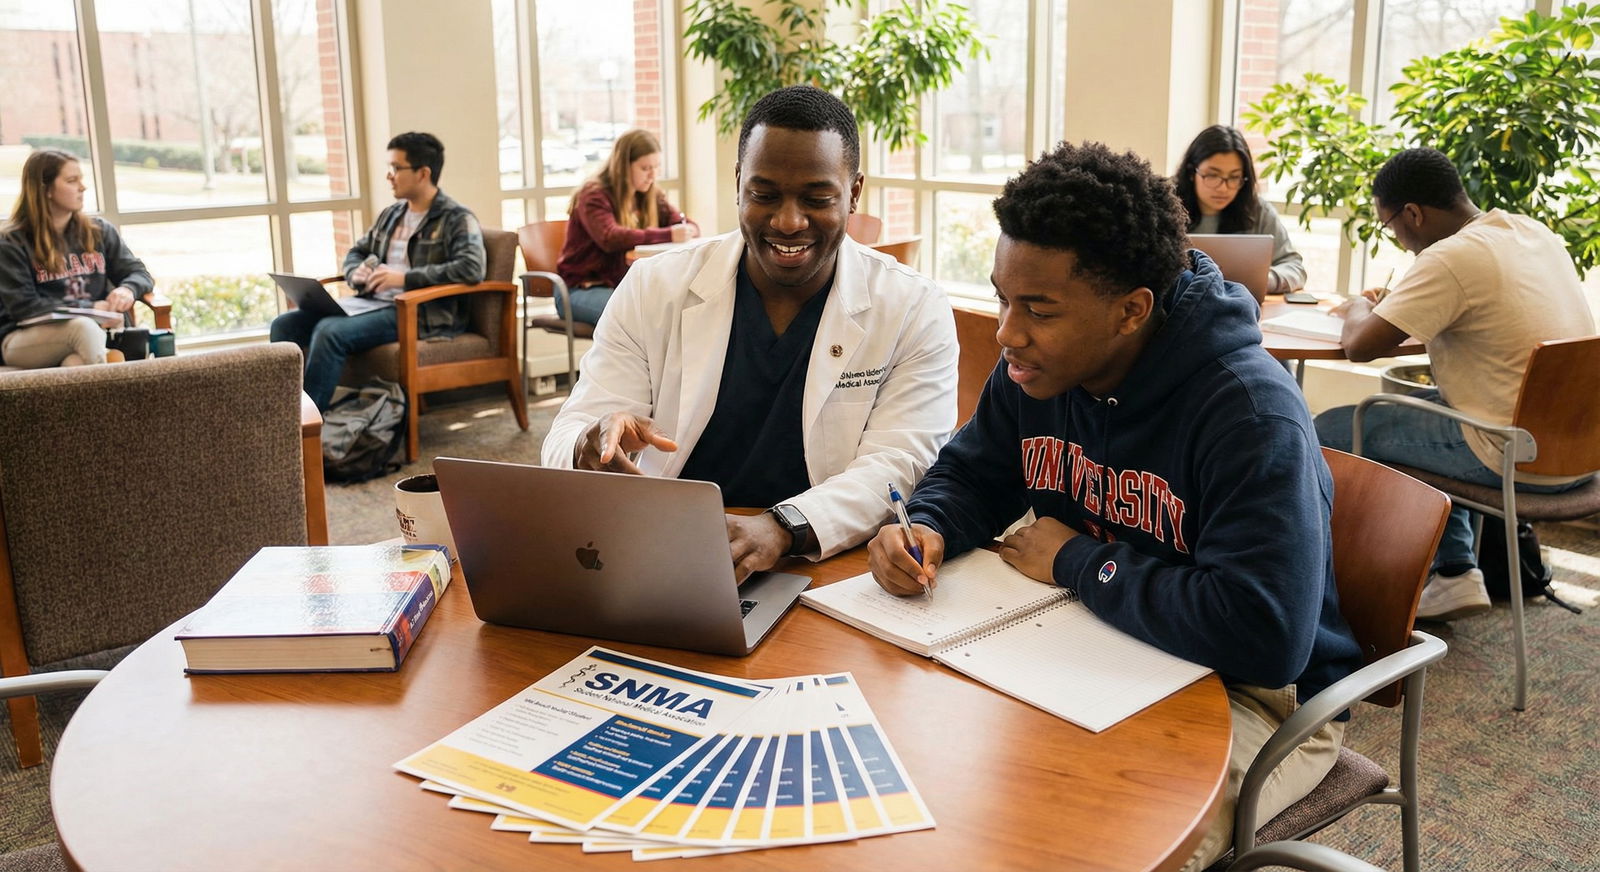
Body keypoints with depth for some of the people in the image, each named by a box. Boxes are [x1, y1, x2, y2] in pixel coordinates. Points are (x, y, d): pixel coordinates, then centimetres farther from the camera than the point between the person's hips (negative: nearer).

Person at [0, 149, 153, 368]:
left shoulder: (99, 231, 14)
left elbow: (139, 273, 14)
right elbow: (23, 307, -8)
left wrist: (127, 290, -12)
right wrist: (89, 308, -15)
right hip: (23, 341, -2)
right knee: (83, 326, -39)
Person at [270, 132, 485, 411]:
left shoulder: (458, 219, -4)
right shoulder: (390, 215, 20)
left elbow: (472, 268, -21)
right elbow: (356, 252, 29)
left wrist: (404, 277, -21)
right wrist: (356, 273, 3)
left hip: (421, 313, -8)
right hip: (374, 304, 8)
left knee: (330, 331, -30)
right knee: (285, 324, -6)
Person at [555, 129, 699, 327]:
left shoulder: (653, 197, 11)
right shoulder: (594, 195, -10)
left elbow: (692, 227, 9)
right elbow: (610, 238, -28)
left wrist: (686, 230, -19)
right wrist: (668, 236, -37)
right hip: (582, 288, -6)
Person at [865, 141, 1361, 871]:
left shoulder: (1252, 413, -27)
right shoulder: (1036, 369, -4)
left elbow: (1264, 637, -35)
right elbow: (970, 475, 13)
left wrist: (1079, 563, -23)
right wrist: (923, 531, -13)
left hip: (1255, 694, -6)